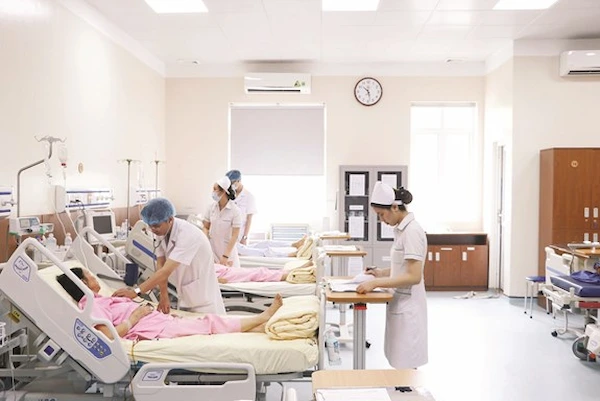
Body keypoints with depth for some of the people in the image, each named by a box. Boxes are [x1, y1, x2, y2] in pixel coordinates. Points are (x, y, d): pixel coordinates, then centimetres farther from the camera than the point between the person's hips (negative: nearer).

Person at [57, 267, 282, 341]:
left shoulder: (99, 302, 21)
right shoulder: (92, 305, -11)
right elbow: (110, 335, -24)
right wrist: (136, 316, -15)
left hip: (160, 322, 10)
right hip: (156, 330, -10)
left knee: (207, 322, 3)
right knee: (210, 324, -4)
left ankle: (260, 325, 5)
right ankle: (263, 318, 7)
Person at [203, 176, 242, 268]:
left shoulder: (235, 210, -13)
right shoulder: (212, 207, -2)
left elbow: (235, 235, -14)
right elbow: (206, 227, 8)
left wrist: (225, 256, -18)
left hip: (228, 249, -3)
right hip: (212, 248, 3)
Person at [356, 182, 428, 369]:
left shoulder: (412, 231, -19)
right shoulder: (402, 229, 9)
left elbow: (414, 276, -23)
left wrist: (376, 283, -24)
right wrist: (382, 273, 6)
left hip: (408, 306, -9)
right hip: (400, 303, 9)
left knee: (405, 366, 1)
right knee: (400, 363, 15)